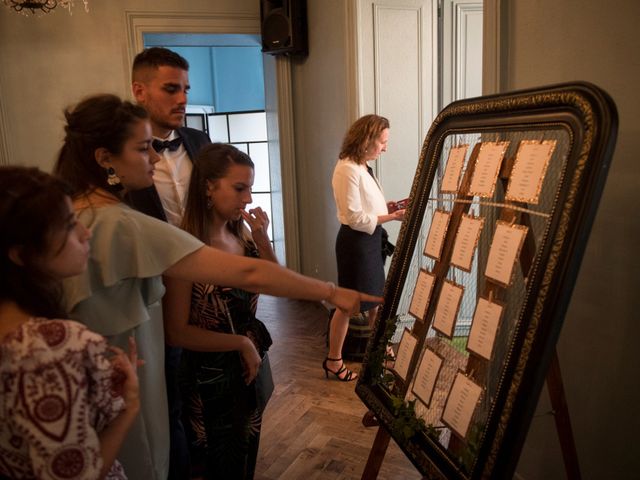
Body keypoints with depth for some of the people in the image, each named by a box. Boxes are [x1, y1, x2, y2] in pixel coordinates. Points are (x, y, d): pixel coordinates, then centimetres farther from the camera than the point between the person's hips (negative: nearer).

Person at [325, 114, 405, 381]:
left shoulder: (362, 167, 8)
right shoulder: (347, 170, -20)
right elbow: (356, 218, -22)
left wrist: (390, 206, 2)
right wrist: (393, 217, -21)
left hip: (370, 239, 9)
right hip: (355, 241, -9)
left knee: (375, 296, 20)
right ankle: (333, 361, 18)